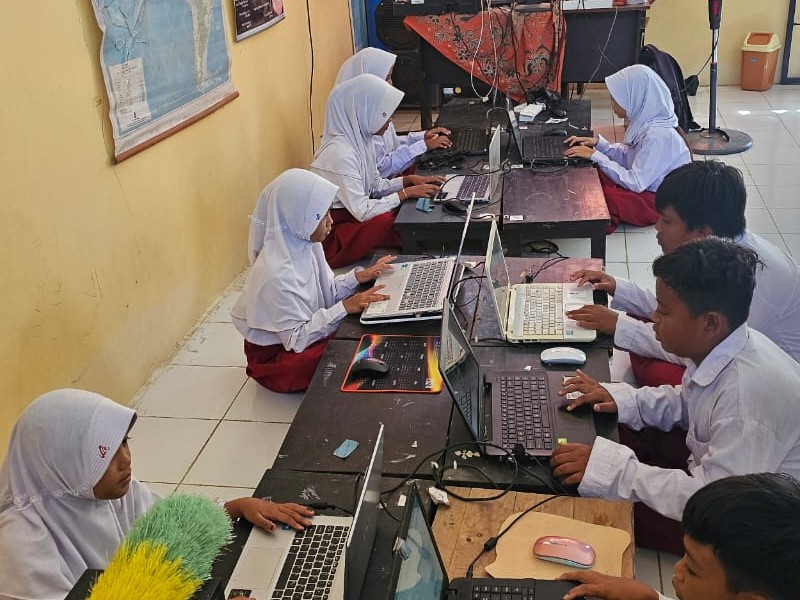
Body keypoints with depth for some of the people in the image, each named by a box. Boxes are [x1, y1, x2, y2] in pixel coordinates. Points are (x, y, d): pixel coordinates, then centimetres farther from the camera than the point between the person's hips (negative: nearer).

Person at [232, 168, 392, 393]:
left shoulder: (302, 243, -7)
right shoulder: (277, 274, -32)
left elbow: (326, 291, 6)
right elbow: (296, 340, -27)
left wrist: (358, 277, -11)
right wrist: (345, 307, -30)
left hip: (307, 330, 8)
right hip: (275, 356, -8)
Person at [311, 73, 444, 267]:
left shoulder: (361, 139, 0)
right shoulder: (340, 153, -26)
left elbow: (375, 186, 13)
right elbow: (362, 211, -27)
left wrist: (409, 180, -3)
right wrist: (407, 192, -20)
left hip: (352, 217, 8)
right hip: (330, 237, -8)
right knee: (383, 221, -30)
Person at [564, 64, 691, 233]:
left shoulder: (658, 135, -28)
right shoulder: (645, 120, -3)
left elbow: (636, 183, -27)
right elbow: (627, 156, 9)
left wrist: (596, 156, -23)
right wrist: (598, 143, -6)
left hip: (660, 201, -9)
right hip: (643, 183, 9)